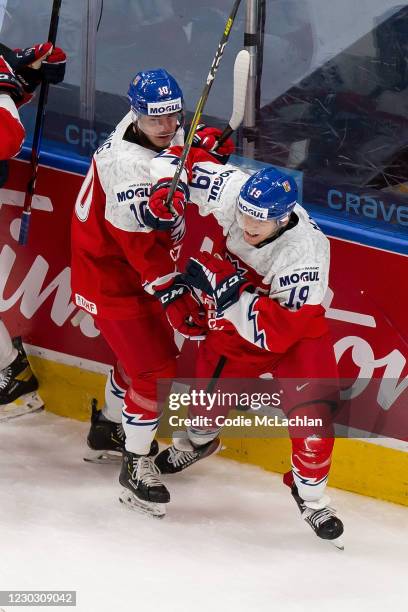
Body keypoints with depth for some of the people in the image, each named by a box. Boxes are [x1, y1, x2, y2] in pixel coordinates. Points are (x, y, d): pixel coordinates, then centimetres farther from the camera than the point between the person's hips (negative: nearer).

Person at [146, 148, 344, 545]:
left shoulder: (306, 254, -40)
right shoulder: (233, 192, -29)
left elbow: (277, 332, -39)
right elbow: (182, 158, -15)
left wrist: (228, 290, -45)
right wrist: (168, 185, -35)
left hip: (295, 326, -4)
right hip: (233, 317, 4)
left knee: (313, 409, -16)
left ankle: (311, 495, 7)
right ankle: (197, 440, 50)